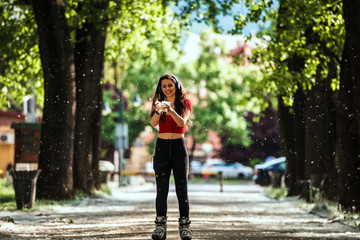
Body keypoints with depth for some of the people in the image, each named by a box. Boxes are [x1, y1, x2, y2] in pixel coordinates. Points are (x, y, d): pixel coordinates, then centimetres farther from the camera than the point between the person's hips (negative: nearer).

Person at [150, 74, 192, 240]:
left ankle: (184, 226, 2)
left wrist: (170, 109, -29)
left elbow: (182, 122, -13)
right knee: (161, 189, -2)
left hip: (179, 147, -1)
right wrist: (159, 111, -29)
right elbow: (153, 123, -9)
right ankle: (160, 226, -2)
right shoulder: (159, 103, 9)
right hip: (162, 147, 1)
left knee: (182, 188, -2)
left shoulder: (185, 103, 4)